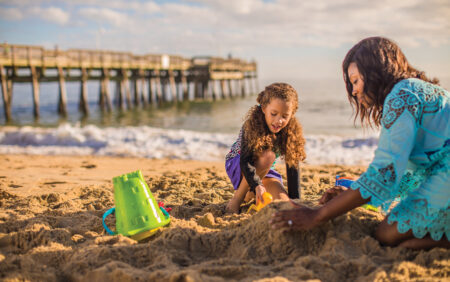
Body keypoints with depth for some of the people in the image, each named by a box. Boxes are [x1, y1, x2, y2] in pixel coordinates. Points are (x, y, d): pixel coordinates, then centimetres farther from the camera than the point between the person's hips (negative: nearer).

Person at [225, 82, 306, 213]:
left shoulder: (292, 131, -18)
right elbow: (245, 160, -35)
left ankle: (249, 194, 15)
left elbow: (293, 166, -15)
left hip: (265, 169, 5)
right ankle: (237, 198, -19)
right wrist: (257, 185, -51)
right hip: (236, 164, -5)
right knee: (267, 155, -35)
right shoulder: (253, 124, -29)